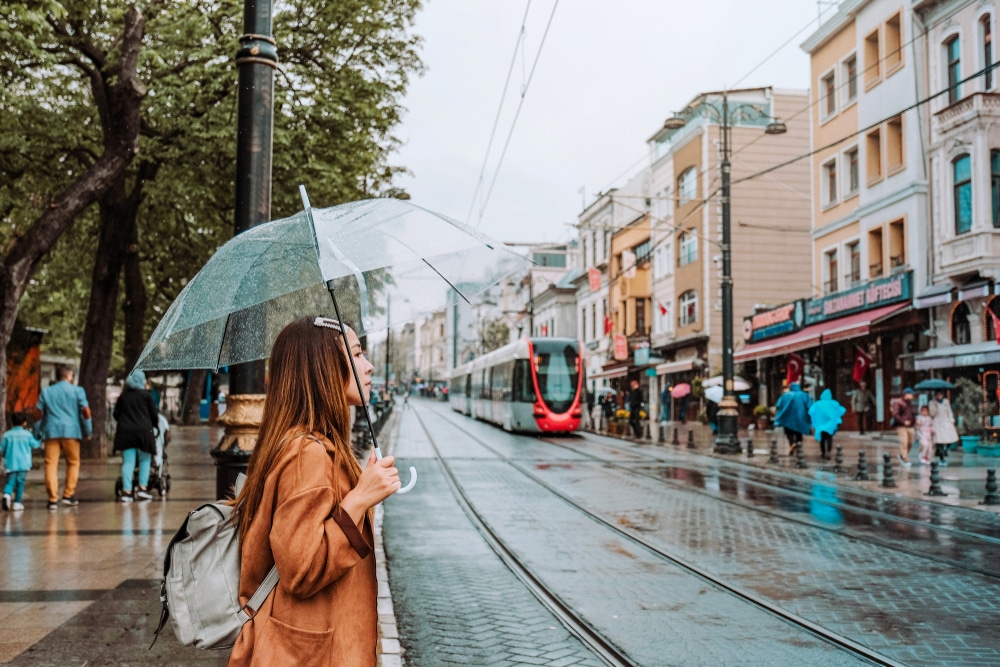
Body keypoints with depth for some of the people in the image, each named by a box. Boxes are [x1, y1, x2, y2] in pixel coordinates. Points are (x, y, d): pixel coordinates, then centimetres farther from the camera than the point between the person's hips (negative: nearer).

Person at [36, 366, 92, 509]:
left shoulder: (46, 391, 14)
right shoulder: (77, 390, 5)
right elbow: (86, 411, -3)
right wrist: (88, 431, 6)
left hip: (51, 431, 2)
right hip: (71, 431, -2)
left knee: (51, 464, 0)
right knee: (73, 462, 11)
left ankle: (53, 499, -5)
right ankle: (68, 495, 9)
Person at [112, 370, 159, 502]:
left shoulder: (123, 396, 12)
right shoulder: (146, 395, 0)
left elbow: (116, 413, 16)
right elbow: (154, 415, 3)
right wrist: (154, 426, 21)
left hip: (125, 432, 3)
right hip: (143, 431, -3)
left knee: (128, 462, 1)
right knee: (145, 460, 9)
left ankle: (126, 491, -5)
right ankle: (142, 488, 3)